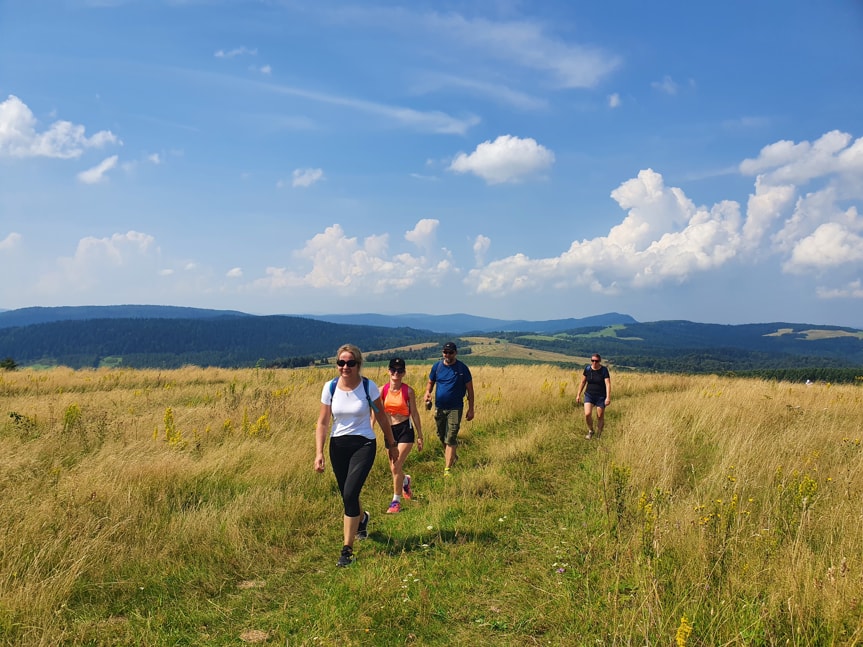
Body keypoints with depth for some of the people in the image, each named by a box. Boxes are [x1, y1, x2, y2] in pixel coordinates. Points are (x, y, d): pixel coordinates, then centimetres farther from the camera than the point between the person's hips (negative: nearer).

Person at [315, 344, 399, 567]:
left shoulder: (369, 387, -10)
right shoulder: (330, 387, -6)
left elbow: (381, 418, 3)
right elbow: (322, 423, -2)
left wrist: (392, 444, 11)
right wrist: (319, 453, -10)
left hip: (363, 444, -3)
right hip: (338, 446, 3)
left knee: (350, 493, -17)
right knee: (347, 496, 15)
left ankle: (347, 549, -5)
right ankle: (362, 518, 51)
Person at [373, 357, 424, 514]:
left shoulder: (408, 391, -6)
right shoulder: (382, 390, -3)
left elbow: (414, 413, 1)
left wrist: (420, 436, 4)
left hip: (405, 430, -3)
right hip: (390, 430, 3)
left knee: (396, 467, -10)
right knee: (393, 468, 12)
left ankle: (396, 501, 8)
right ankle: (405, 480, 48)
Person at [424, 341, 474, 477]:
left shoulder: (462, 368, -7)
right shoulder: (437, 366, 2)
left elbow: (470, 389, -2)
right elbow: (430, 382, 12)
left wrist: (471, 409, -4)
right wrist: (427, 392, -11)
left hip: (455, 408, -4)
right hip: (439, 408, 4)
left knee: (450, 439, -8)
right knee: (442, 437, 15)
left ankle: (447, 469, -4)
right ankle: (453, 456, 41)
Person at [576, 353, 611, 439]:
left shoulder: (604, 370, -10)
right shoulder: (587, 369, -2)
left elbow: (608, 384, -16)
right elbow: (583, 382, 8)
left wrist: (608, 397, -25)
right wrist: (578, 395, 9)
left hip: (601, 396, -2)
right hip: (589, 395, 2)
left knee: (600, 417, 4)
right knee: (587, 414, -14)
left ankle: (598, 435, 24)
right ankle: (590, 431, 12)